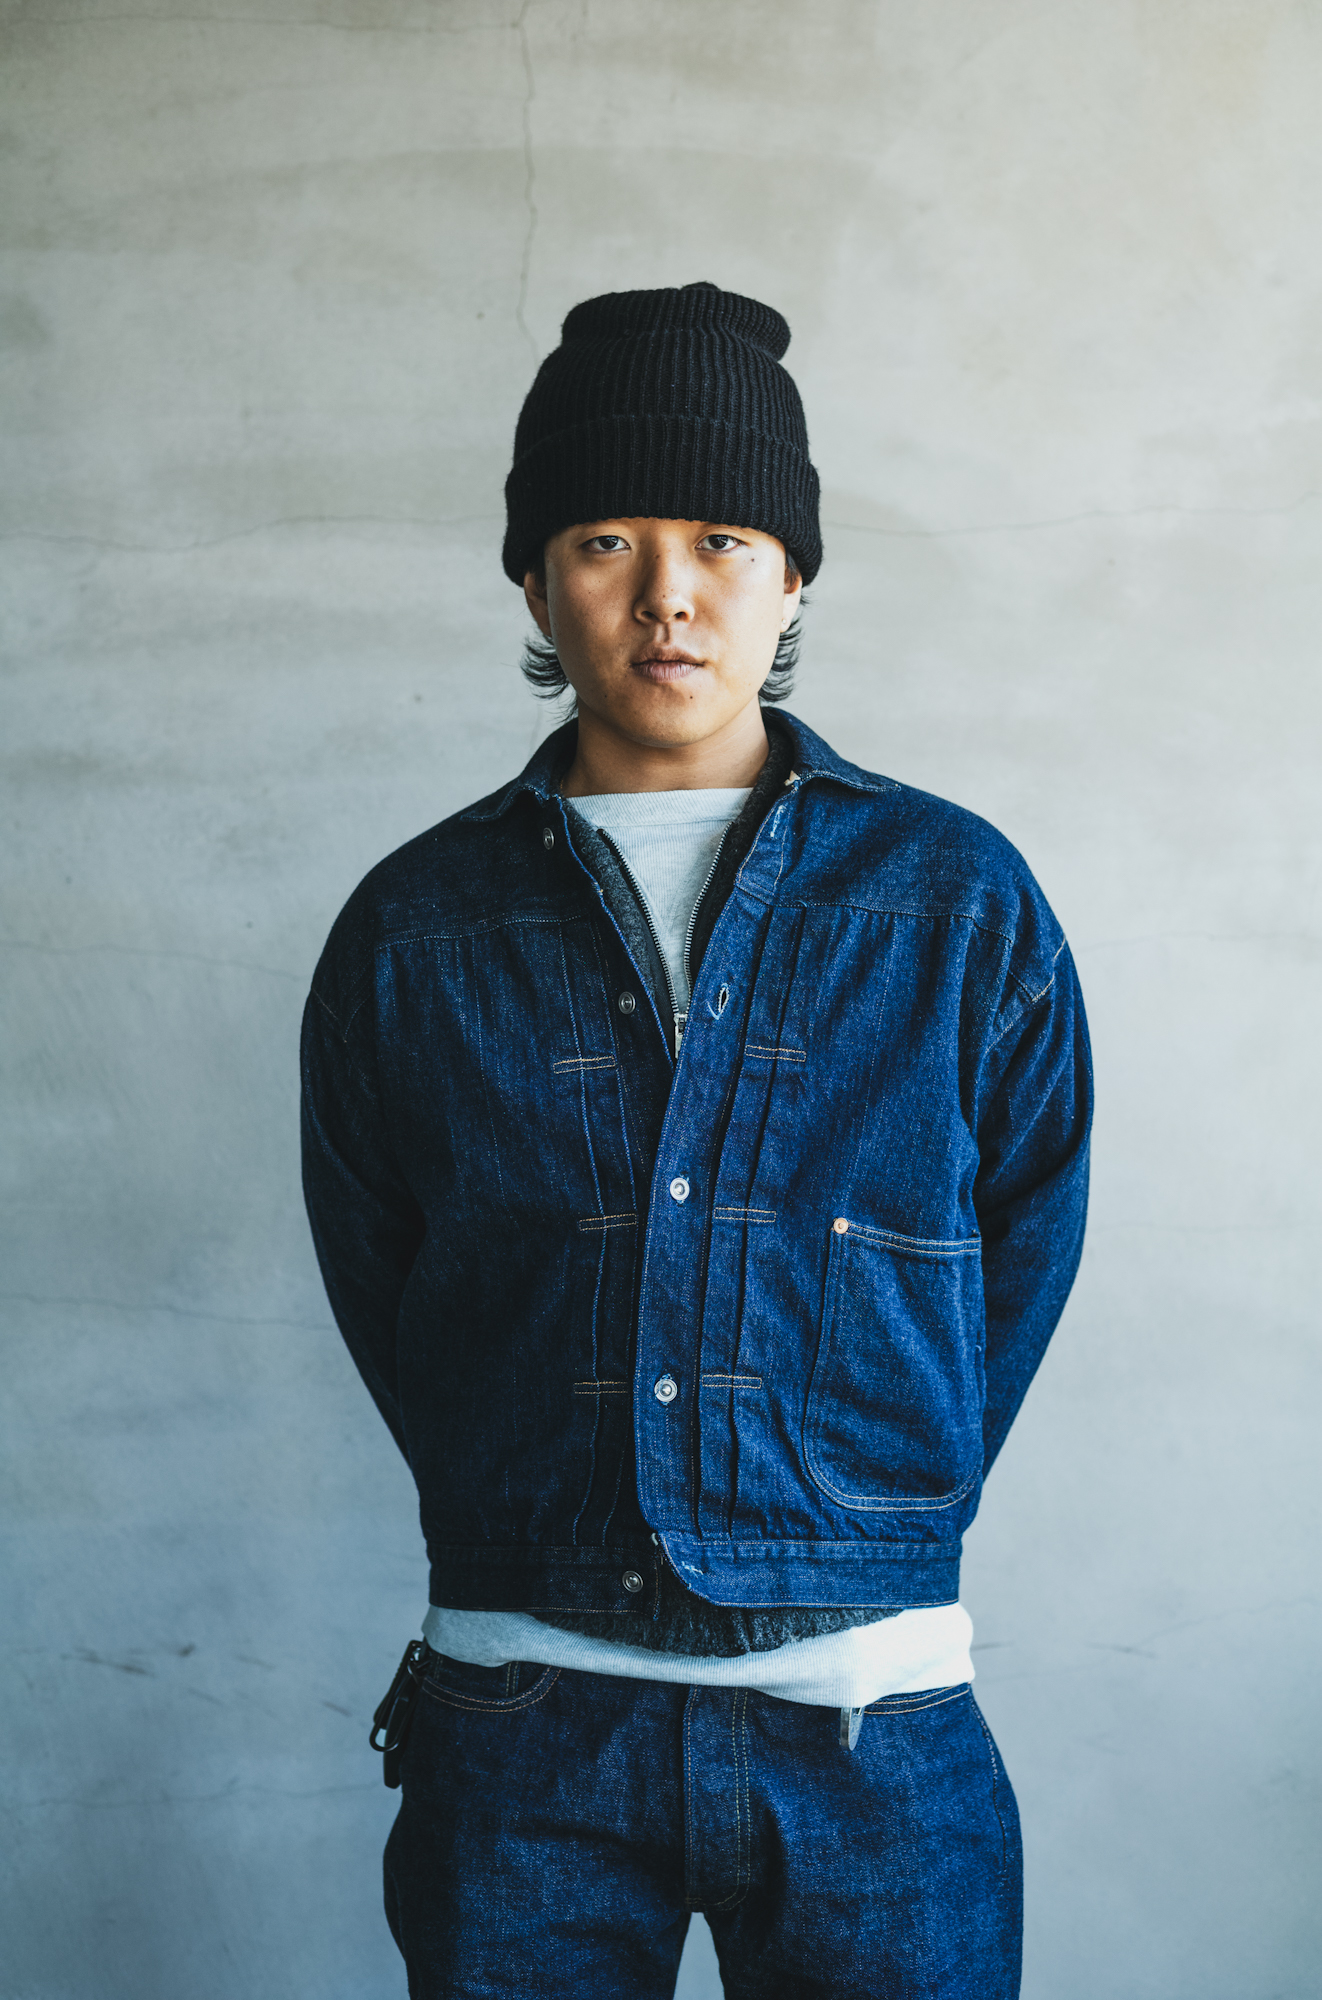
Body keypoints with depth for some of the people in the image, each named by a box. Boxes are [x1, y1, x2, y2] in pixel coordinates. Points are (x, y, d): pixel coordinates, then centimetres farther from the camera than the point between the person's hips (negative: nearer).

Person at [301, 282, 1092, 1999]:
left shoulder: (961, 900, 1)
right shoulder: (413, 932, 3)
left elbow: (1024, 1259, 8)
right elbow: (377, 1291, 10)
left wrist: (871, 1533, 5)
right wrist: (545, 1527, 6)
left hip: (874, 1726, 0)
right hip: (521, 1720, 1)